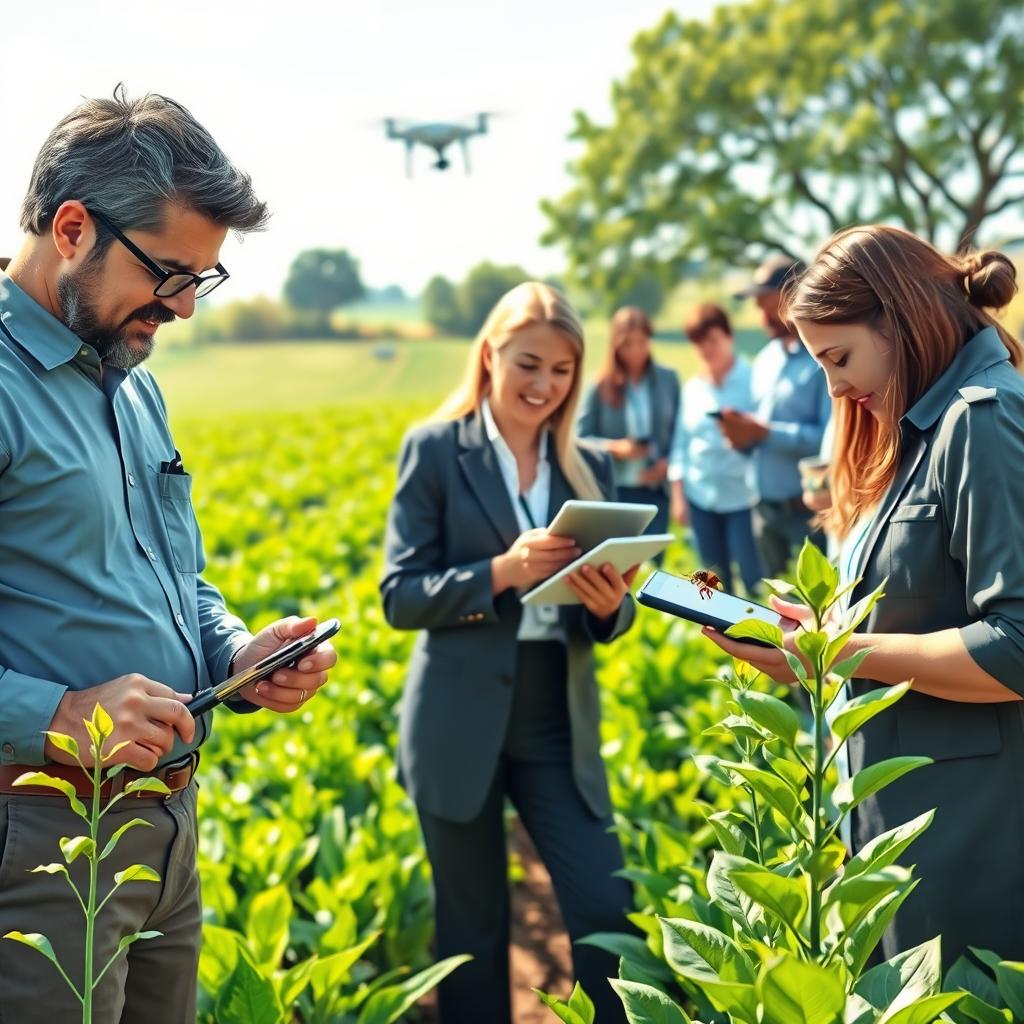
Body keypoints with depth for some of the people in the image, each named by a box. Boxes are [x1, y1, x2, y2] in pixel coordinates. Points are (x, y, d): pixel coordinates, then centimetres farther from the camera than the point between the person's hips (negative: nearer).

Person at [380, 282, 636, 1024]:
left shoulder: (589, 466, 8)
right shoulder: (435, 449, -3)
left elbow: (603, 615, 10)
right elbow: (400, 596, -8)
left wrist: (611, 605, -14)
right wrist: (500, 572, -23)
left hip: (558, 729, 3)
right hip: (461, 728, -3)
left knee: (608, 912, -1)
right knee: (474, 928, 9)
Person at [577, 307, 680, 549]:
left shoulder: (668, 379, 2)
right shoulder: (600, 387, -5)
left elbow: (679, 430, 8)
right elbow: (580, 438, -3)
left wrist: (668, 462, -8)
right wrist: (614, 447, -18)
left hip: (655, 489, 2)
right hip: (613, 491, -2)